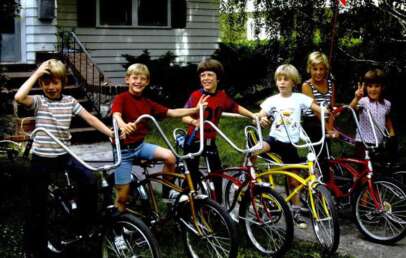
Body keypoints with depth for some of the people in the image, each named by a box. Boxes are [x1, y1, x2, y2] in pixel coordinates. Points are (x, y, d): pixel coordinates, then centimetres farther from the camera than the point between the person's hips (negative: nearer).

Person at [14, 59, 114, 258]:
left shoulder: (70, 101, 3)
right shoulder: (38, 101, -7)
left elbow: (89, 118, -2)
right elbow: (19, 97, -27)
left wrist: (110, 133, -15)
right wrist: (37, 73, -21)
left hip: (64, 156, 2)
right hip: (41, 159, -2)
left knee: (89, 182, -17)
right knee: (37, 207, 3)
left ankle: (88, 223, 10)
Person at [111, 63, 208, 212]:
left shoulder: (148, 104, 4)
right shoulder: (121, 98, -12)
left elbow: (172, 113, 1)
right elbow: (116, 116, -32)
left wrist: (195, 109, -10)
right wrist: (123, 125, -56)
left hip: (139, 146, 5)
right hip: (123, 150, -4)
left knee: (169, 157, -20)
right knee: (122, 197, -4)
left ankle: (166, 192, 2)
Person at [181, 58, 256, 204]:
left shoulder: (222, 96, -2)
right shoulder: (196, 95, -14)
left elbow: (236, 108, 14)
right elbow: (184, 116, -20)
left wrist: (254, 116, 8)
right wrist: (194, 121, -40)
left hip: (210, 141, 4)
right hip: (193, 140, -4)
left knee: (217, 172, 6)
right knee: (193, 175, 1)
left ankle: (218, 203, 19)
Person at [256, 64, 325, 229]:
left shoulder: (299, 98, 0)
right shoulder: (272, 100, 2)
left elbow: (320, 110, -1)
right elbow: (259, 116, -4)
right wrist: (262, 119, -23)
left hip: (291, 144, 0)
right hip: (275, 139, 0)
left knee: (293, 180, 6)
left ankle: (296, 212, 22)